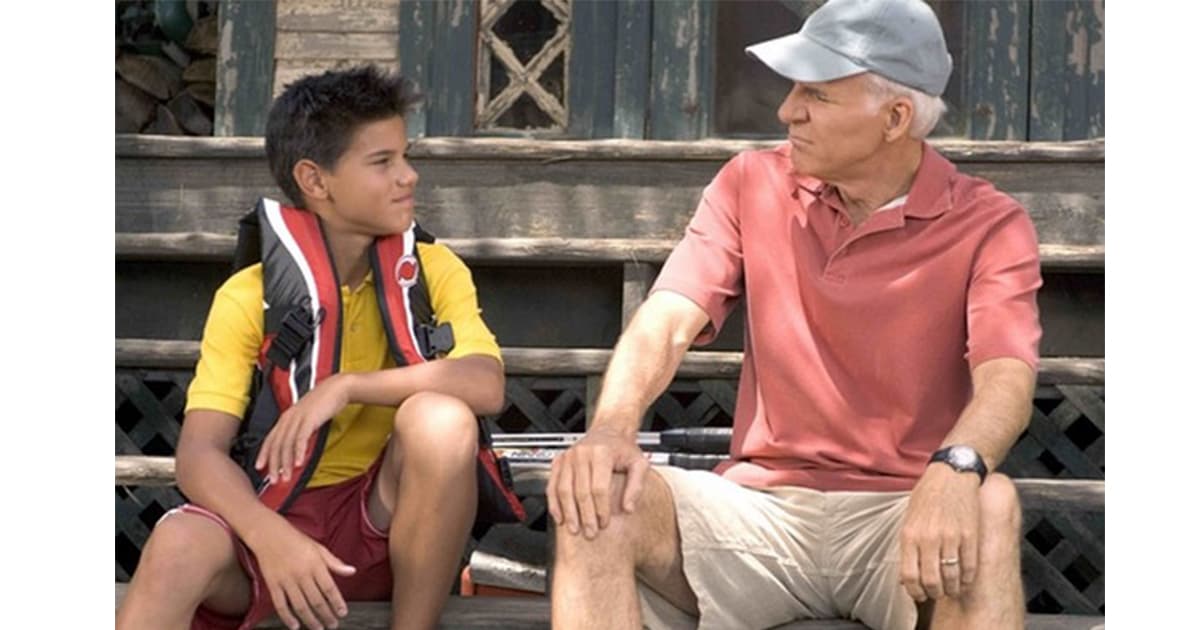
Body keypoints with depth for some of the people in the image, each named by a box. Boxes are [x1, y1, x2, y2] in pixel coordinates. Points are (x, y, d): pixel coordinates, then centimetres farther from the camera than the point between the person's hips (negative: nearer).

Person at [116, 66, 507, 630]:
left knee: (440, 418, -30)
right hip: (282, 514, -2)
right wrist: (271, 537, -32)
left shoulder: (431, 270, 0)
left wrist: (347, 387, -27)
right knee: (177, 547, -34)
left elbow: (487, 384, -18)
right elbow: (199, 451, -14)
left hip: (389, 519, 2)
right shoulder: (248, 297, -3)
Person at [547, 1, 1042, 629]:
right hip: (763, 505, 3)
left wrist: (953, 472, -42)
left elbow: (1006, 377, -19)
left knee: (988, 506, -37)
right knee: (594, 498, -24)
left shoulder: (988, 225, -3)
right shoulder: (752, 185, 7)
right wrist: (610, 429, -26)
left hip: (903, 517, -2)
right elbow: (666, 322, -4)